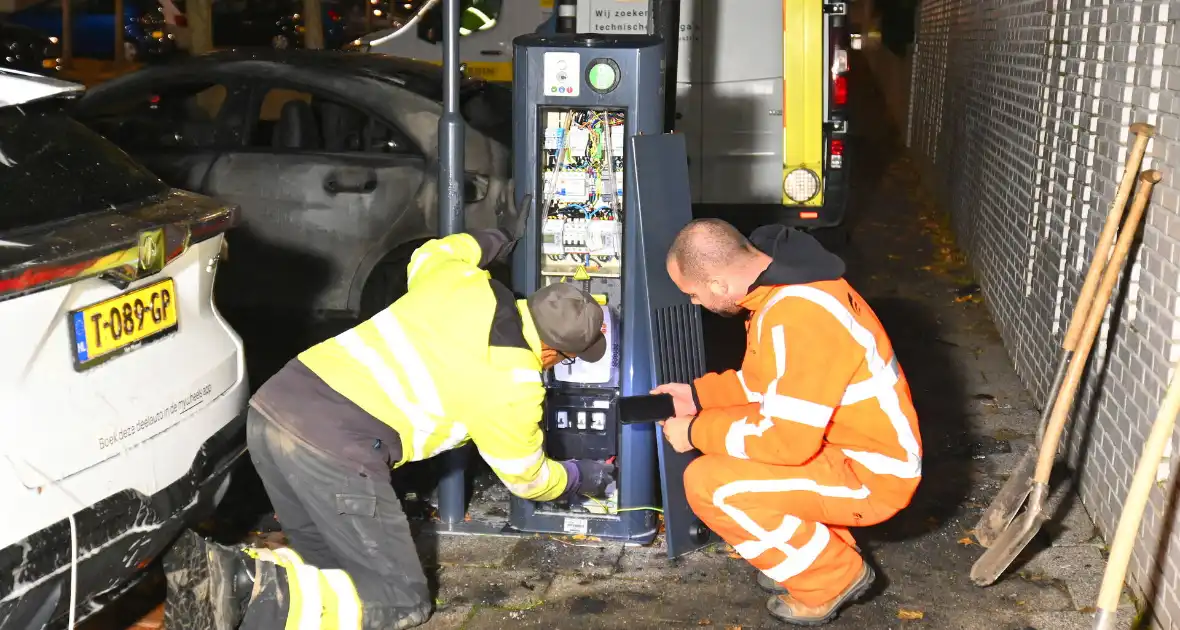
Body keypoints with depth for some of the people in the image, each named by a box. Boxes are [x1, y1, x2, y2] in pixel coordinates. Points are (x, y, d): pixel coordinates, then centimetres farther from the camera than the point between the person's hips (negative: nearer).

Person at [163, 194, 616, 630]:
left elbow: (426, 256, 39)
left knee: (330, 565, 24)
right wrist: (580, 477, 38)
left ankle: (214, 571, -1)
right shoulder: (512, 386, 0)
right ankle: (259, 592, -15)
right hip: (337, 449, -7)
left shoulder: (459, 278, 13)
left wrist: (497, 239, 51)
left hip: (272, 404, 8)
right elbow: (527, 478, 18)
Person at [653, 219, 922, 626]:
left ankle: (831, 578, 0)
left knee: (707, 483, -18)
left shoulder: (800, 317, -30)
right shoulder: (780, 282, 1)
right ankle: (808, 556, 18)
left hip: (870, 475, -10)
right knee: (724, 443, 13)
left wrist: (697, 432, -15)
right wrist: (698, 395, 9)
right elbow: (768, 380, 17)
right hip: (842, 444, 10)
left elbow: (787, 440, -27)